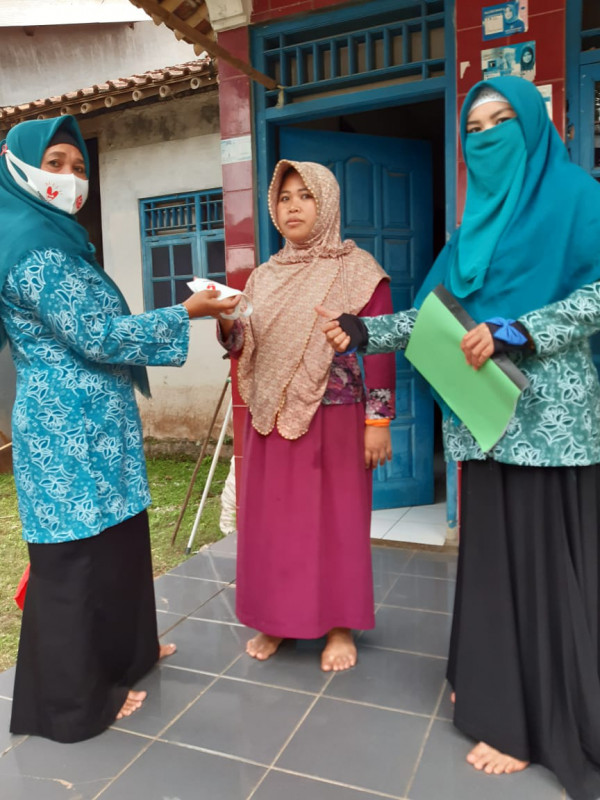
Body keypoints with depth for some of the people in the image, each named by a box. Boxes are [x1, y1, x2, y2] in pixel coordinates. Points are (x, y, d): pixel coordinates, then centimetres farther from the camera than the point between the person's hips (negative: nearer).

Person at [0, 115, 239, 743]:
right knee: (75, 553, 2)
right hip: (71, 427, -10)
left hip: (86, 422, 10)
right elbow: (95, 336, -20)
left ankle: (122, 651, 38)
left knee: (113, 539, 19)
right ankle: (75, 698, 21)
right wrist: (185, 313, -15)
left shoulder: (55, 239, 16)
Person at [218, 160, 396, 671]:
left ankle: (340, 626, 22)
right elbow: (243, 347, 11)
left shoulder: (358, 270, -3)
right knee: (273, 519, 10)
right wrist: (225, 320, -11)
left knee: (336, 518, 4)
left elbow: (379, 349, -7)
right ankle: (278, 619, 28)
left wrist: (379, 420, -11)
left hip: (334, 417, -4)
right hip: (272, 417, 5)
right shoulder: (265, 277, 12)